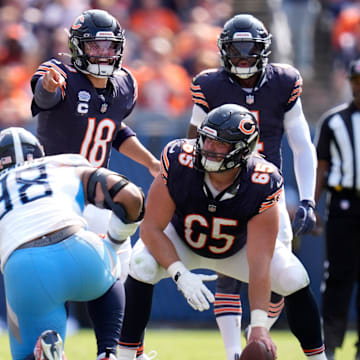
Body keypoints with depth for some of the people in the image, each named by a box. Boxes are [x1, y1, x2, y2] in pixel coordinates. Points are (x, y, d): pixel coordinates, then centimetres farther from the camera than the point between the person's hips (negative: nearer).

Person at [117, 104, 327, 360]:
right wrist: (181, 274, -40)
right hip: (182, 241, 0)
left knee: (294, 279, -18)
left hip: (240, 247, 1)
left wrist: (259, 326, -42)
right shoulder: (179, 163, -35)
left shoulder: (261, 185, -35)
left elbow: (259, 261, -35)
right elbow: (151, 228, -26)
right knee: (142, 267, -29)